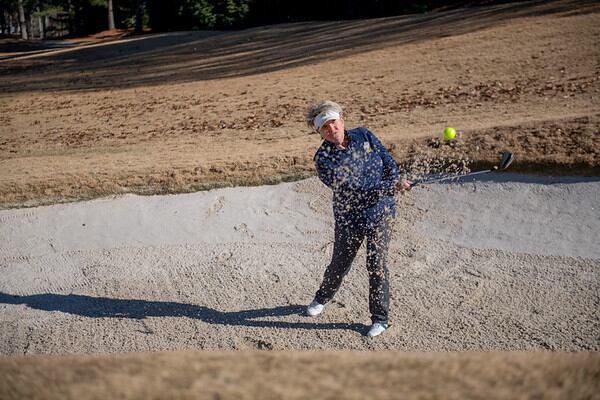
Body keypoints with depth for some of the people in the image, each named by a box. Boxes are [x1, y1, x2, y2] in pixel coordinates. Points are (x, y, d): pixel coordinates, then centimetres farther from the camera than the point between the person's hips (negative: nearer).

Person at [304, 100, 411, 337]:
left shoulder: (364, 136, -2)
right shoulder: (323, 159, -14)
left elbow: (388, 162, 6)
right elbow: (352, 190, -23)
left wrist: (394, 186, -14)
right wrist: (390, 188, -29)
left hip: (380, 214, 1)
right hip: (349, 218, -1)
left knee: (376, 266, 0)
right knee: (339, 265, 13)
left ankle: (380, 318, 16)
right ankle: (322, 299, 43)